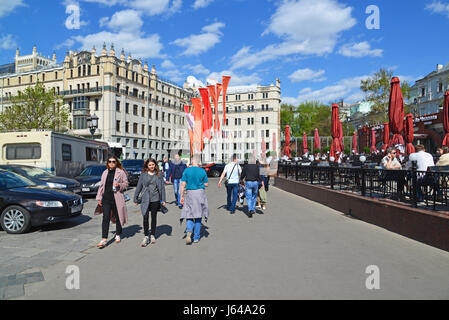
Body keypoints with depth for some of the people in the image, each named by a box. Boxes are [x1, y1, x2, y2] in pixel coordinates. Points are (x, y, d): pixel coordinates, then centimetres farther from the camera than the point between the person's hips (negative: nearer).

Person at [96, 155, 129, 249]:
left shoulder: (121, 172, -1)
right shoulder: (105, 173, 13)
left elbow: (126, 184, 1)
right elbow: (101, 186, 16)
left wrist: (119, 185, -19)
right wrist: (99, 197, 12)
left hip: (117, 199, -3)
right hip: (106, 199, 3)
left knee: (118, 217, 10)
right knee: (105, 218, -4)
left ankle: (118, 235, 29)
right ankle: (104, 239, -3)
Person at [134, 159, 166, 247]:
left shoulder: (158, 174, 3)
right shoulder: (143, 174, 3)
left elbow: (162, 187, 5)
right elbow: (139, 186, 9)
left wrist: (163, 200, 1)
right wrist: (136, 198, 9)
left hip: (155, 199, 1)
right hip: (145, 199, 0)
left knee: (154, 217, 10)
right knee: (145, 217, -7)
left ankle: (153, 235, 24)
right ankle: (146, 237, 4)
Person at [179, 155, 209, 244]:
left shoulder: (187, 171, -2)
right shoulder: (202, 171, -1)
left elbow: (183, 184, -5)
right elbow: (206, 184, 3)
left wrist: (181, 196, 0)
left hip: (190, 193, 0)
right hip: (200, 193, 1)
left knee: (189, 214, 9)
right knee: (198, 216, 10)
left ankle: (189, 231, -20)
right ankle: (196, 237, 15)